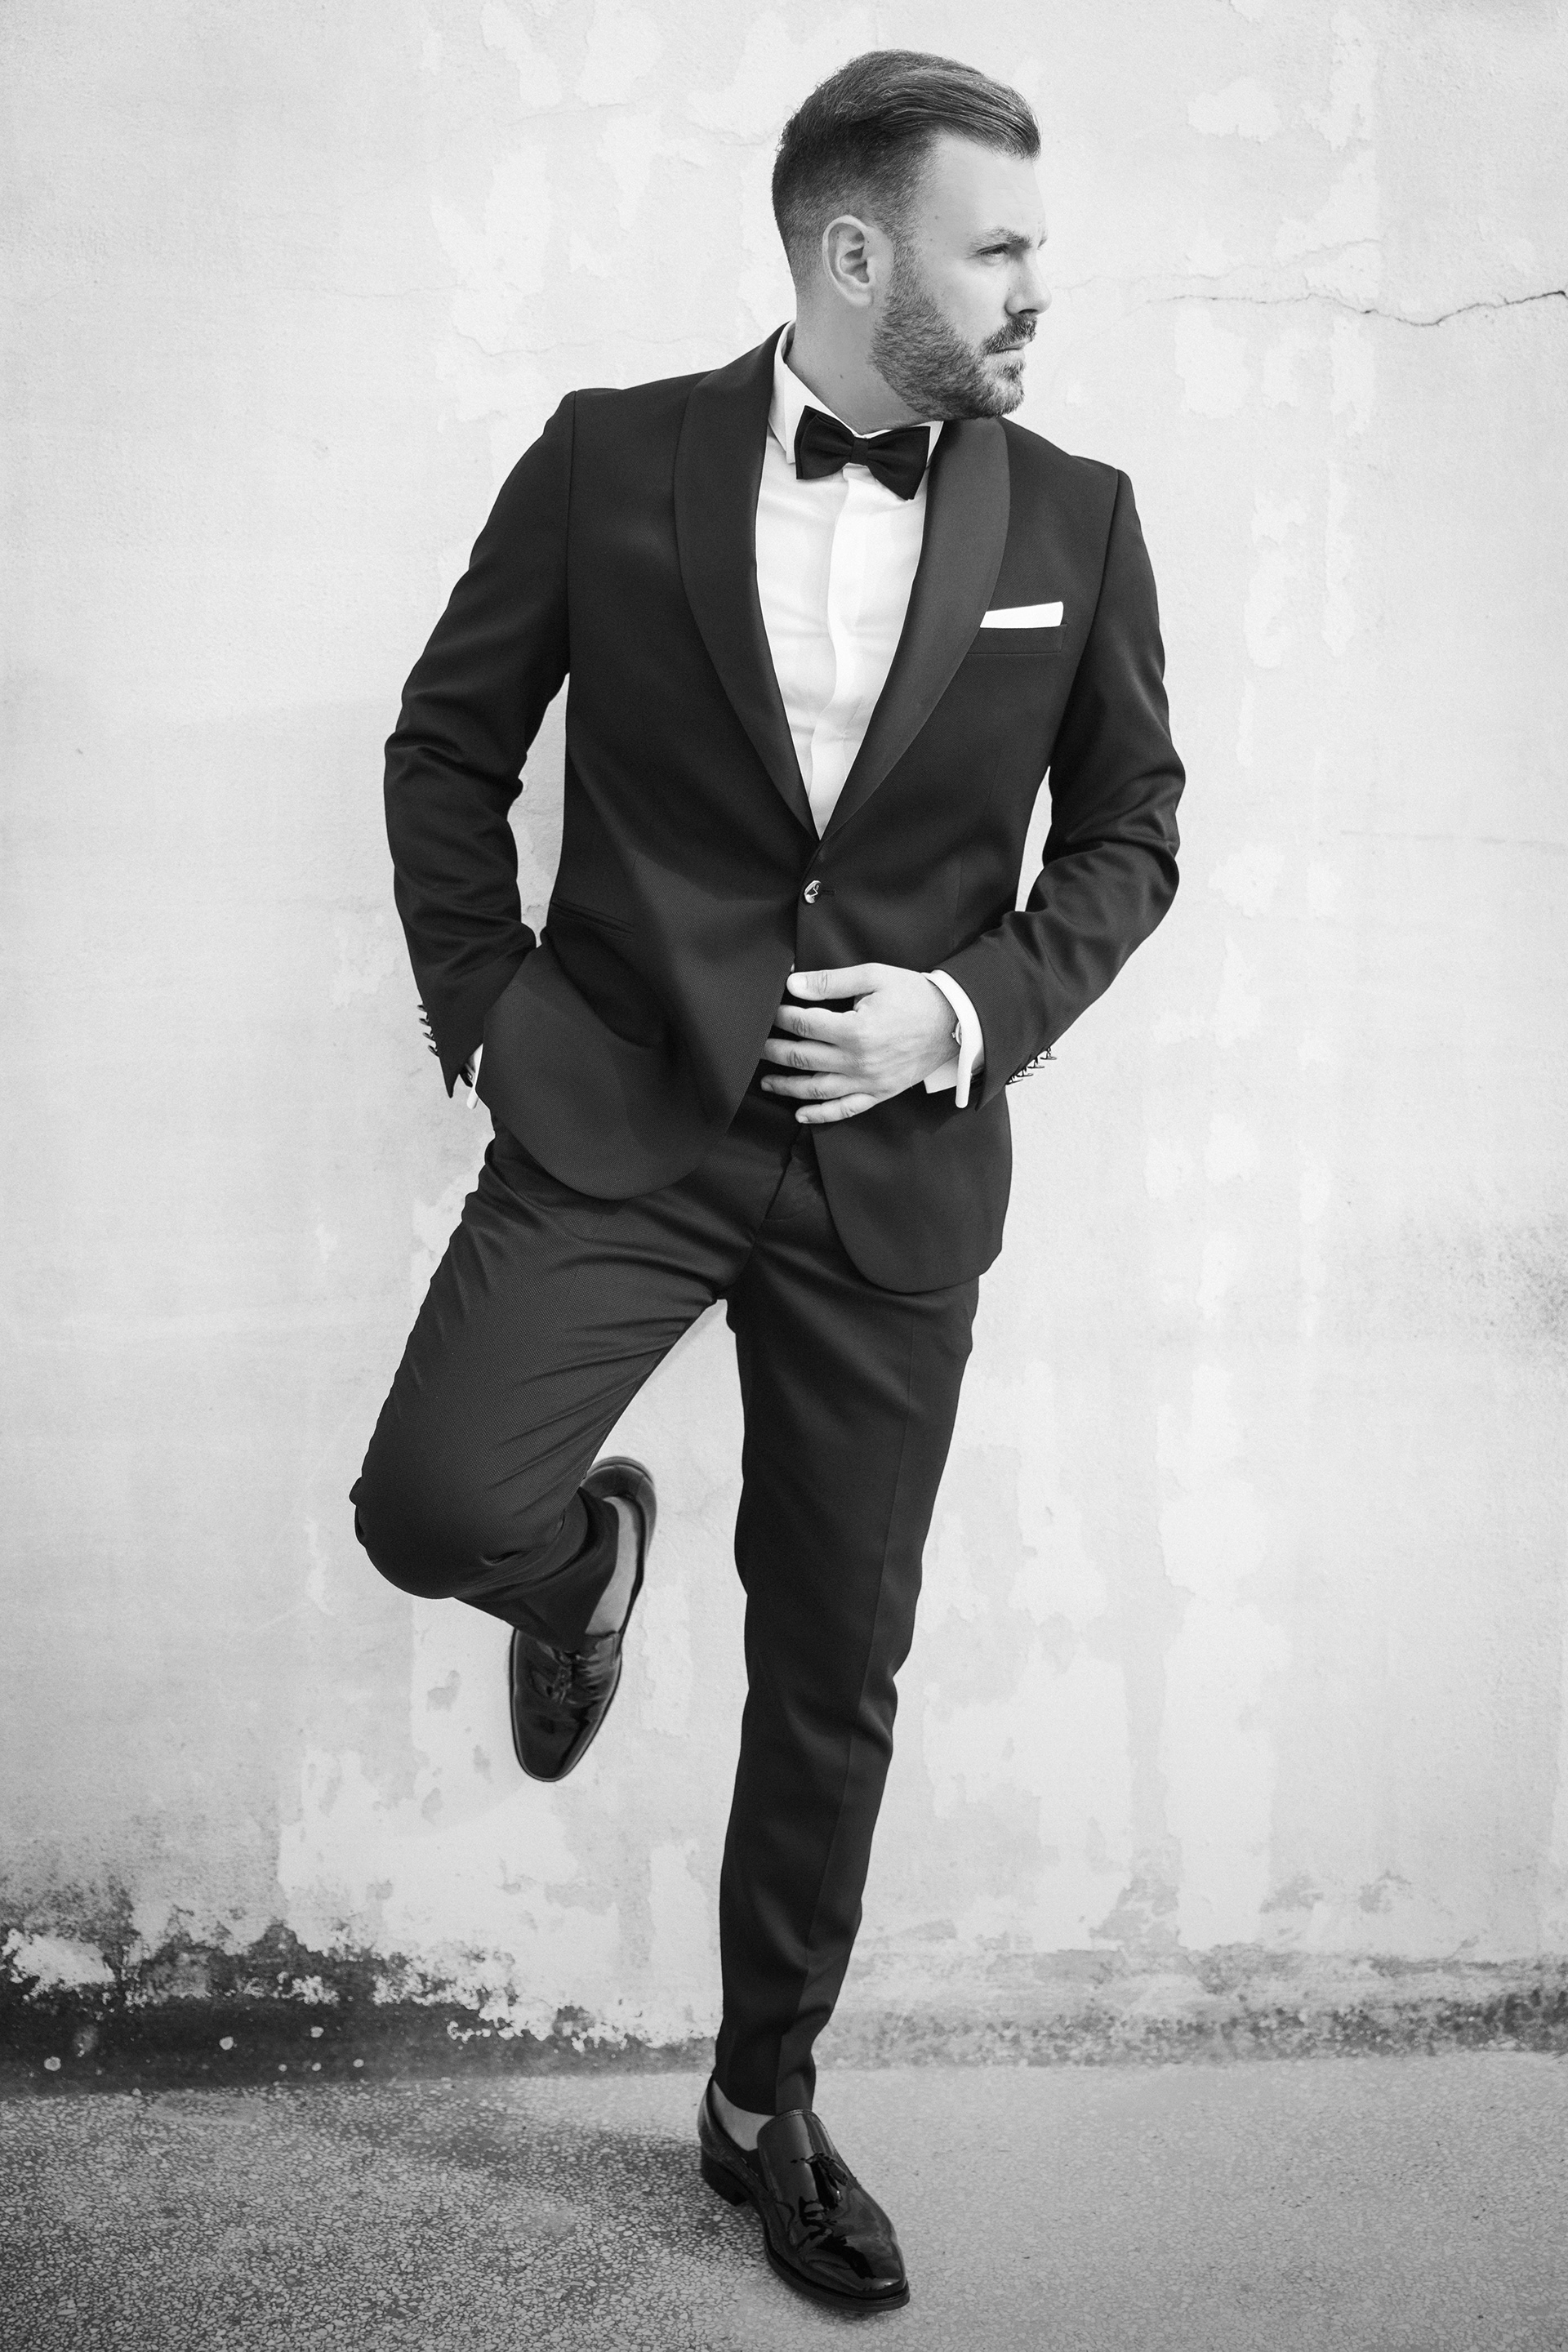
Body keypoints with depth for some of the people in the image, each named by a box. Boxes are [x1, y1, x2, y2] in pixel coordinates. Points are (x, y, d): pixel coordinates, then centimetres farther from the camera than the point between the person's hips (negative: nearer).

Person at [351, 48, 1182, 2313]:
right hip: (617, 1110, -1)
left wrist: (973, 1008, -7)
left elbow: (1131, 832, 9)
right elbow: (449, 743, 8)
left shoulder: (1074, 516, 3)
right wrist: (488, 1004, -2)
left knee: (837, 1672, 9)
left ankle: (766, 2102, 32)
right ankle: (590, 1561, 20)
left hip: (898, 1153, 2)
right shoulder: (611, 458, -1)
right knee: (434, 1504, -21)